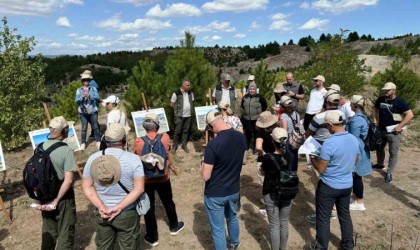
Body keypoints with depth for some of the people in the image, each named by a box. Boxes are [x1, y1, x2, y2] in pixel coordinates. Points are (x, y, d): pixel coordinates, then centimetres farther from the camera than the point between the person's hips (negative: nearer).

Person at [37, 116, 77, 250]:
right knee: (65, 232, 12)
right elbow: (68, 180, -24)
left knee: (48, 231, 23)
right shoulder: (66, 150, -20)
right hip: (63, 197, -6)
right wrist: (56, 201, -15)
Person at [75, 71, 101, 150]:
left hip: (93, 111, 0)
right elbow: (76, 100, -3)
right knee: (84, 128, 2)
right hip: (83, 112, 0)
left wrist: (89, 96, -22)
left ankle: (98, 141, 17)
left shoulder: (93, 89, 3)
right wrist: (82, 97, -20)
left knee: (95, 126, 6)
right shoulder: (79, 90, 4)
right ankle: (83, 143, 11)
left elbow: (97, 98, -8)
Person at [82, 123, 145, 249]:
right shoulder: (133, 159, -15)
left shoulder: (93, 158, -4)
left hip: (102, 213, 4)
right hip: (127, 213, -3)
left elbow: (86, 186, -4)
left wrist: (101, 207, -11)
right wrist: (119, 207, -19)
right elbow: (139, 188, -20)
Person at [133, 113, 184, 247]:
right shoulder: (165, 137, -15)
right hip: (163, 178, 2)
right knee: (168, 203, 24)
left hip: (146, 180, -1)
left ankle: (152, 238, 29)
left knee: (149, 208, 14)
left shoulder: (138, 142, -18)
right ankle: (174, 227, 45)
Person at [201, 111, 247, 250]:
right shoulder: (241, 137, -8)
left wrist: (204, 164, -3)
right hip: (234, 190, 7)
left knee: (218, 229, 12)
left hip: (215, 194, -7)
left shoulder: (213, 144, -28)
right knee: (232, 218, 32)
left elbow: (205, 176, -22)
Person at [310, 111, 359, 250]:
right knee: (345, 215, 22)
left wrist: (313, 158, -1)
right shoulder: (354, 139, -3)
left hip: (329, 186, -7)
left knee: (323, 218, 9)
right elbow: (354, 162, 12)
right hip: (347, 185, 7)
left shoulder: (329, 143, -25)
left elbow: (320, 169, -18)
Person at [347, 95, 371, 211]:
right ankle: (354, 196, 35)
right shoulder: (363, 117, 7)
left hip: (356, 151, -10)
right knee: (355, 175, 20)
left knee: (356, 176, 2)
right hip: (360, 150, 10)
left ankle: (359, 203, 14)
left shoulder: (356, 120, -24)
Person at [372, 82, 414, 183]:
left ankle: (389, 173, 13)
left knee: (393, 153, 3)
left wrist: (400, 126, -19)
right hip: (381, 130, 6)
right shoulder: (380, 99, 1)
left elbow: (410, 115, -16)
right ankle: (379, 164, 44)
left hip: (393, 132, -6)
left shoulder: (399, 102, -14)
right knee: (379, 148, 22)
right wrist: (375, 121, 5)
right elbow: (375, 109, 18)